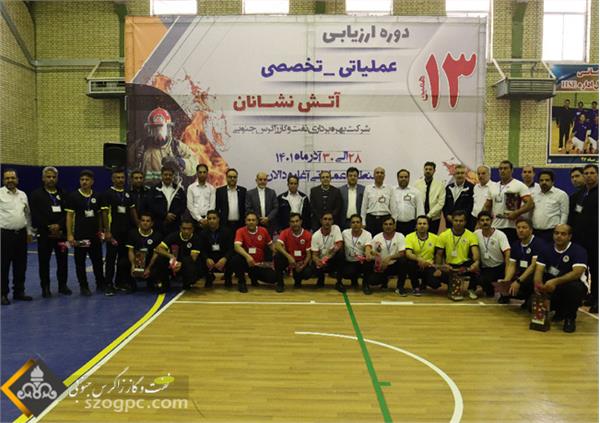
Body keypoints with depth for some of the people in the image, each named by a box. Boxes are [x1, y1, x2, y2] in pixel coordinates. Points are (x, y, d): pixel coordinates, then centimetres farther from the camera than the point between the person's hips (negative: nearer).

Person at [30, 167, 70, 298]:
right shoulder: (36, 194, 2)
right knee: (44, 262, 3)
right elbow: (35, 216, -6)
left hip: (61, 232, 2)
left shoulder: (63, 194, 10)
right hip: (44, 233, -2)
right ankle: (45, 288, 13)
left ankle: (63, 285, 17)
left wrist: (59, 225, -12)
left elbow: (67, 213, 3)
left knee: (63, 260, 6)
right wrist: (49, 227, -12)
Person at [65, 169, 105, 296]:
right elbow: (69, 215, -5)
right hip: (79, 235, -3)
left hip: (94, 235, 3)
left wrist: (100, 230, 9)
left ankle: (100, 284, 22)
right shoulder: (73, 196, -4)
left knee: (98, 260, 9)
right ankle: (83, 287, 16)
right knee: (80, 262, 5)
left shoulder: (96, 197, 7)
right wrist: (69, 234, -10)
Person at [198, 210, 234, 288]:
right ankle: (209, 278, 8)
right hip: (210, 258, 2)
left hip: (224, 257, -2)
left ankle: (228, 278, 4)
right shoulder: (203, 233, 1)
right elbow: (202, 249, -7)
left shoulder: (227, 231, -4)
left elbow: (231, 248, -13)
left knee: (232, 260, -34)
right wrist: (207, 259, -31)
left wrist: (224, 259, -34)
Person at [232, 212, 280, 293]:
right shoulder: (240, 231, -10)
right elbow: (236, 246, -25)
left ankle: (254, 276, 16)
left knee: (273, 278, -18)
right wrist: (247, 256, -42)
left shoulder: (263, 230, 0)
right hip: (246, 262, -3)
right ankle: (241, 281, -7)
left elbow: (271, 245, 12)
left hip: (260, 264, 3)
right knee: (236, 259, -35)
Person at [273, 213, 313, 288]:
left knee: (308, 273, -29)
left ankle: (298, 280, 11)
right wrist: (289, 256, -37)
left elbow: (308, 254, -7)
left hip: (301, 262, 0)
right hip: (288, 259, 0)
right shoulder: (285, 232, -10)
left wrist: (303, 265, -23)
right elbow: (277, 245, -26)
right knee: (278, 256, -31)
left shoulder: (307, 234, -9)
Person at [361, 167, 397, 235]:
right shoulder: (368, 189, 6)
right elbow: (364, 206, 6)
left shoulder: (389, 189, 6)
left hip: (386, 219, 0)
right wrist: (363, 222, 2)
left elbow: (393, 207, 7)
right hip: (371, 219, 0)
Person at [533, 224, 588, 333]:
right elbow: (539, 270, -9)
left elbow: (577, 273, -30)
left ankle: (570, 318, -11)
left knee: (574, 287, -40)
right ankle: (560, 311, 15)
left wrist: (556, 281, -43)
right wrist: (538, 284, -31)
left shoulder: (578, 251, -14)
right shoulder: (547, 250, 0)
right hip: (553, 286, 4)